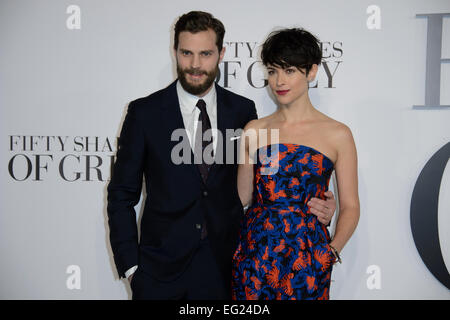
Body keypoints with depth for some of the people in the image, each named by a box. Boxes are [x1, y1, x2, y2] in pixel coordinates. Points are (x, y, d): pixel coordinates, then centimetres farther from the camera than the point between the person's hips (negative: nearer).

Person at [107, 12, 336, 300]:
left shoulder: (243, 111, 1)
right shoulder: (145, 113, -4)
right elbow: (122, 194, -1)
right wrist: (129, 265, -6)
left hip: (223, 265, 1)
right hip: (161, 269, -1)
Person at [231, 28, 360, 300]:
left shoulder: (337, 134, -1)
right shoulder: (255, 130, 7)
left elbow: (350, 206, 0)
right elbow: (243, 198, 10)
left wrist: (332, 249, -13)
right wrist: (250, 158, -5)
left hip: (306, 256, -2)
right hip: (254, 253, 2)